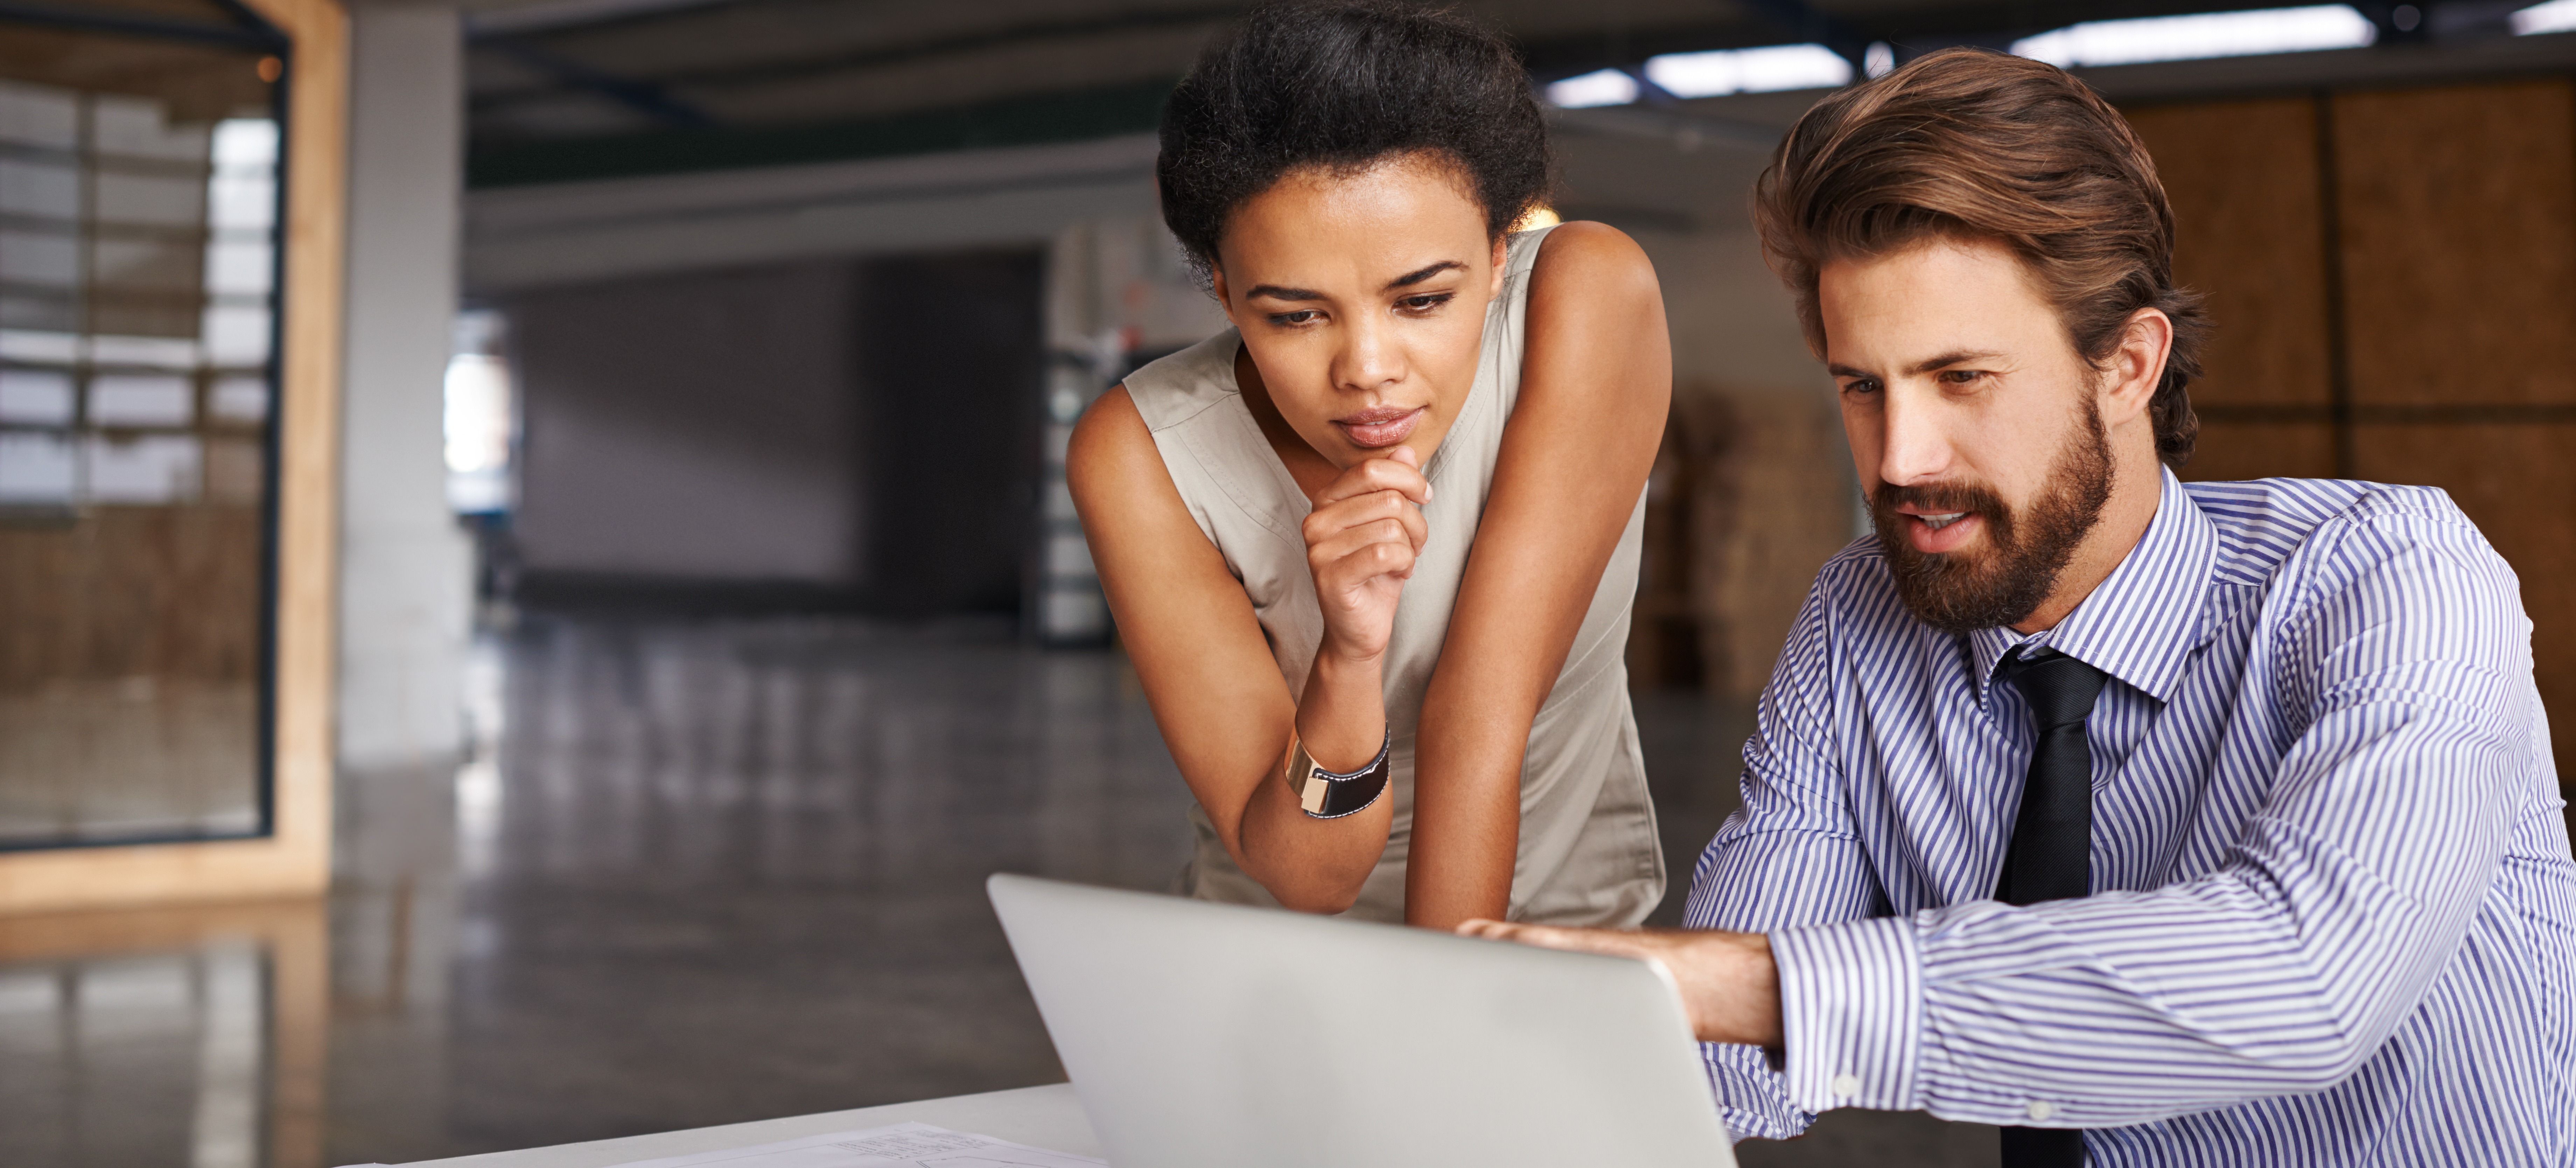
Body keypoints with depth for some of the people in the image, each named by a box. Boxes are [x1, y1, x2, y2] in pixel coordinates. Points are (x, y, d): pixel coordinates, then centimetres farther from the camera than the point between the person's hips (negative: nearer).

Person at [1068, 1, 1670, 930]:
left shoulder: (1594, 296, -20)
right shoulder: (1144, 456, -18)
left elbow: (1483, 717, -21)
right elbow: (1305, 876, -20)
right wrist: (1345, 664, -37)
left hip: (1567, 930, 1)